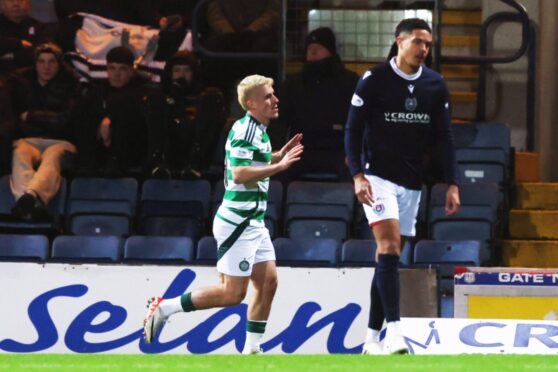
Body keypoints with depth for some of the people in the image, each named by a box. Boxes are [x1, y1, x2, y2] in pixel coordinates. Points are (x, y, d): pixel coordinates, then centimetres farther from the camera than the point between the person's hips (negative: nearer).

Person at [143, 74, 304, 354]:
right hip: (237, 222, -10)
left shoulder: (257, 130, 14)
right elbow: (240, 174, -26)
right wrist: (279, 166, -24)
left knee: (268, 282, 4)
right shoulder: (245, 130, -16)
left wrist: (278, 156, 15)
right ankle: (164, 308, -1)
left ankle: (252, 349, 8)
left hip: (253, 222, 10)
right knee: (233, 293, -8)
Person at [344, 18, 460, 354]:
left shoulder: (435, 85, 5)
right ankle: (395, 331, -28)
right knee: (389, 246, -19)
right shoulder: (374, 80, -7)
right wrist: (357, 175, -16)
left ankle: (373, 337, 14)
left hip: (412, 182, 5)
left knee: (389, 257, 8)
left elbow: (444, 137, 8)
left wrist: (452, 184, 1)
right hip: (378, 176, -5)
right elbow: (353, 129, -5)